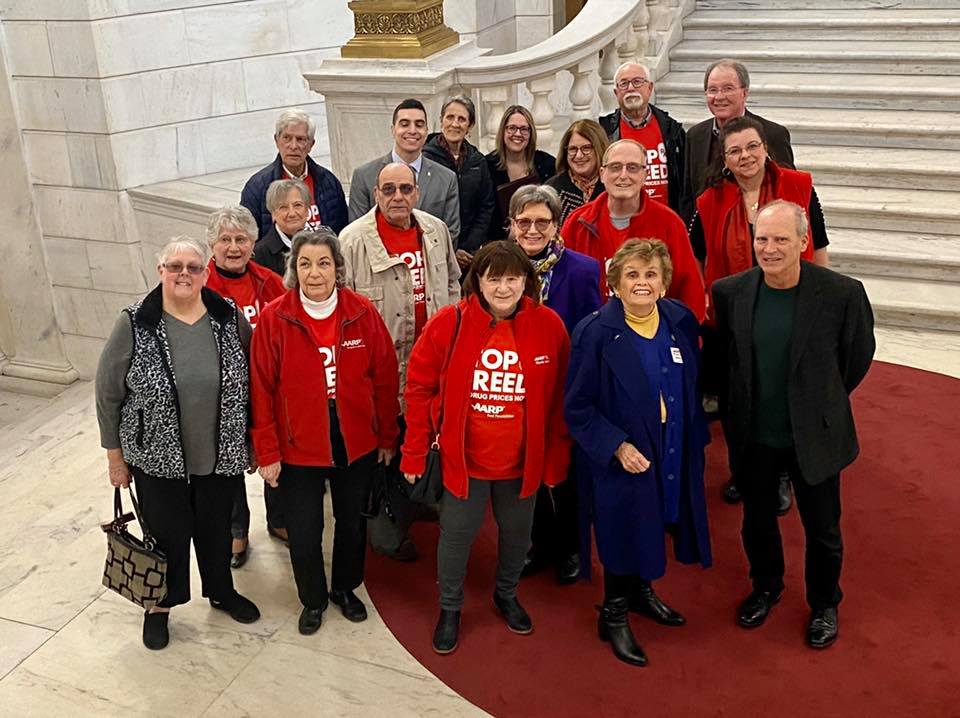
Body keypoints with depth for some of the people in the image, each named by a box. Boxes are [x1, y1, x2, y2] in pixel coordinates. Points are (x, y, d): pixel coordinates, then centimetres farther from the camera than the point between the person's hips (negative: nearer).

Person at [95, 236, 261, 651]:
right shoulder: (134, 324, -13)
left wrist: (251, 442, 7)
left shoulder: (230, 318, -7)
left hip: (220, 456, 2)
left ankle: (222, 593, 44)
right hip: (157, 460, -2)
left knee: (216, 528, 19)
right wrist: (115, 456, -2)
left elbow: (251, 382, 4)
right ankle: (160, 606, 36)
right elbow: (108, 393, -5)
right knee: (169, 534, 11)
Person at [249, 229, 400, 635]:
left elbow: (385, 379, -1)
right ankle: (312, 599, 36)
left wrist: (387, 437, 3)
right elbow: (261, 391, -8)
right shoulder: (274, 318, -13)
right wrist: (267, 452, -7)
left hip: (357, 446, 2)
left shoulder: (363, 313, -9)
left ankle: (345, 589, 45)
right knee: (303, 534, 8)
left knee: (352, 523, 19)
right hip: (299, 449, -1)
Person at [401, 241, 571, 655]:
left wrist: (557, 457, 0)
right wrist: (415, 453, -5)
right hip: (462, 460, -2)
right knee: (456, 535, 12)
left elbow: (559, 399, -2)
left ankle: (506, 595, 49)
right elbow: (419, 388, -6)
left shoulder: (549, 326, -11)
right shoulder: (449, 324, -15)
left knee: (517, 534, 20)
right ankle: (450, 609, 38)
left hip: (522, 462, 2)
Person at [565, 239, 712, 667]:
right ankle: (613, 616, 31)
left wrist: (695, 435, 6)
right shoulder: (595, 333, -17)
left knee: (654, 525, 21)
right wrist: (617, 445, -21)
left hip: (674, 453, 5)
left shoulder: (681, 322, -3)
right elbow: (577, 407, -14)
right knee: (624, 532, 8)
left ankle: (641, 591, 48)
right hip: (622, 459, -5)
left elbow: (693, 386, 11)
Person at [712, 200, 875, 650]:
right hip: (752, 436, 2)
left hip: (815, 436, -2)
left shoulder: (842, 293, -18)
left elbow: (859, 356, -1)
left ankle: (824, 604, 42)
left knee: (822, 529, 16)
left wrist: (823, 402, 8)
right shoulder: (729, 292, -10)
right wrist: (736, 408, 9)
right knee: (757, 522, 21)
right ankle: (766, 587, 48)